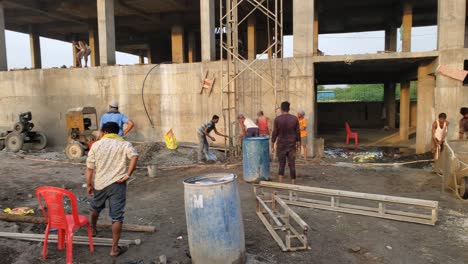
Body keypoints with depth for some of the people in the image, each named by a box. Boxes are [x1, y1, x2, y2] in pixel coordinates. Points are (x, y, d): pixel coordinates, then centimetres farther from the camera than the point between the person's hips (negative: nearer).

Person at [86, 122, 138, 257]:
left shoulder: (96, 145, 2)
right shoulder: (124, 144, -2)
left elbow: (90, 167, 1)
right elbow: (134, 156, -22)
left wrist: (89, 185, 10)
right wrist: (128, 175, -16)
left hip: (100, 183, 3)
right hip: (117, 184, -3)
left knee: (96, 208, 30)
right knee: (117, 216, 1)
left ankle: (93, 229, 54)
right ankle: (114, 248, 4)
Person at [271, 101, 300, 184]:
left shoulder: (277, 119, -7)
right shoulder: (294, 119, -2)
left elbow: (275, 133, -5)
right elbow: (298, 133, 1)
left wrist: (272, 145, 3)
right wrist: (298, 144, 10)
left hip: (281, 145, -1)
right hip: (292, 145, 1)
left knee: (281, 164, 9)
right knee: (292, 164, 5)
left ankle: (280, 183, 7)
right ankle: (293, 183, 8)